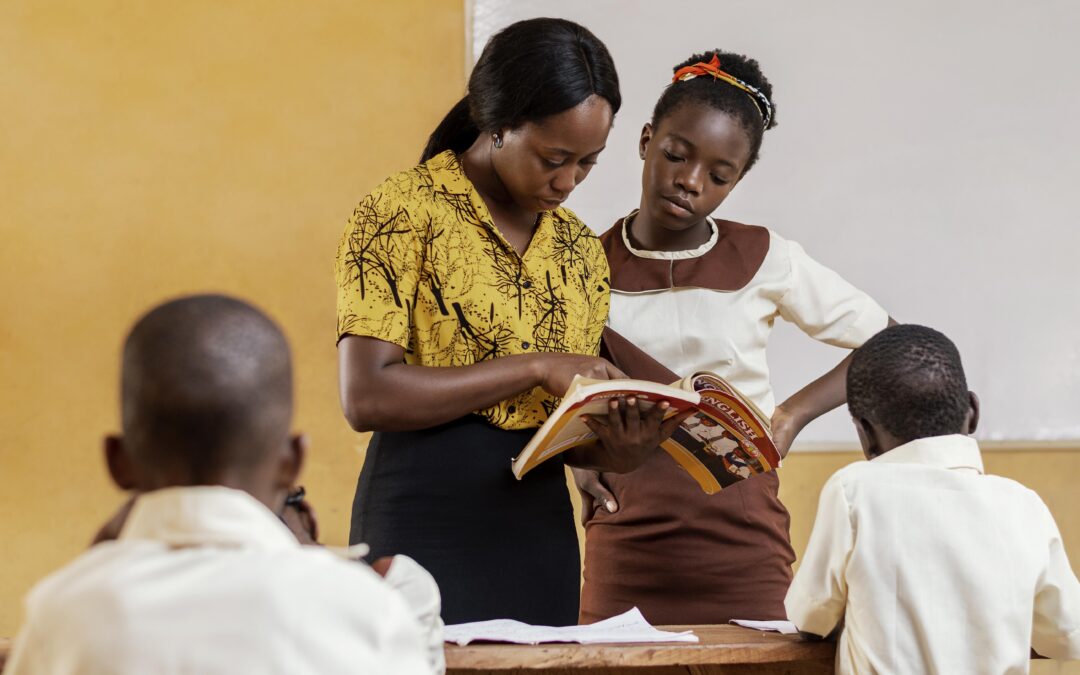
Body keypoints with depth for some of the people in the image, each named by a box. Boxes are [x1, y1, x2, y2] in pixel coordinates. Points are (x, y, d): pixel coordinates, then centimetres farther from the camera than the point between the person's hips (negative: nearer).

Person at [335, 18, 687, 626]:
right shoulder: (403, 214, -7)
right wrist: (534, 367, -16)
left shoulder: (581, 251, 12)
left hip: (539, 531, 6)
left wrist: (616, 452, -5)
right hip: (423, 531, -6)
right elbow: (367, 397, -17)